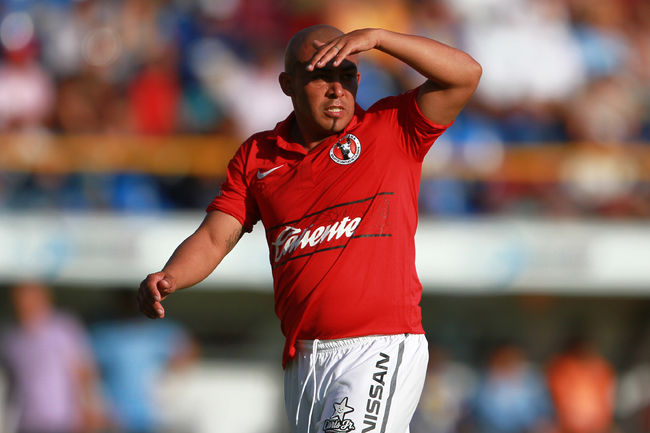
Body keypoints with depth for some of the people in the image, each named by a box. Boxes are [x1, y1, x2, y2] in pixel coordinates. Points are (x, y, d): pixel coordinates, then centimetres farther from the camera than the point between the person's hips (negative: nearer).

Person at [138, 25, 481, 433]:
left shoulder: (393, 131, 3)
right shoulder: (256, 157, 14)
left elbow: (465, 74, -8)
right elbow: (212, 240, 8)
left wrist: (375, 37, -15)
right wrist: (167, 279, -13)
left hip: (380, 348, -5)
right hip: (302, 361, 5)